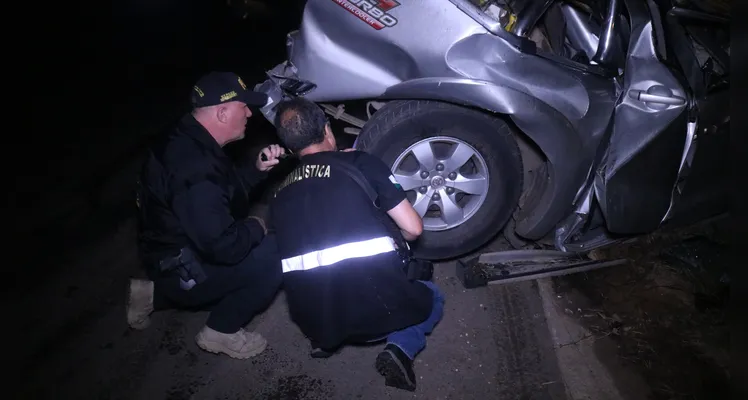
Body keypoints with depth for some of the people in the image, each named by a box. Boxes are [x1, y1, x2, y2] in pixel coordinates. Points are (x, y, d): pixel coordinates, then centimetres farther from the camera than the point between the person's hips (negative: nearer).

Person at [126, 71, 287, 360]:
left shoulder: (187, 143, 0)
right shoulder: (195, 169, -32)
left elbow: (227, 186, 15)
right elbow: (223, 246, -33)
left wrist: (257, 169, -2)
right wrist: (256, 228, -14)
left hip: (176, 254, 10)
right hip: (183, 271, -10)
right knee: (276, 253, -16)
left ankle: (154, 294, 23)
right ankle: (221, 331, 1)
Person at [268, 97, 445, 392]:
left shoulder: (279, 194, 11)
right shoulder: (360, 162, 0)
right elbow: (413, 228, 0)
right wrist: (390, 236, 24)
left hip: (311, 320, 5)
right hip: (376, 309, -5)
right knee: (432, 297, 27)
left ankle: (325, 338, 15)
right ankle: (401, 348, 0)